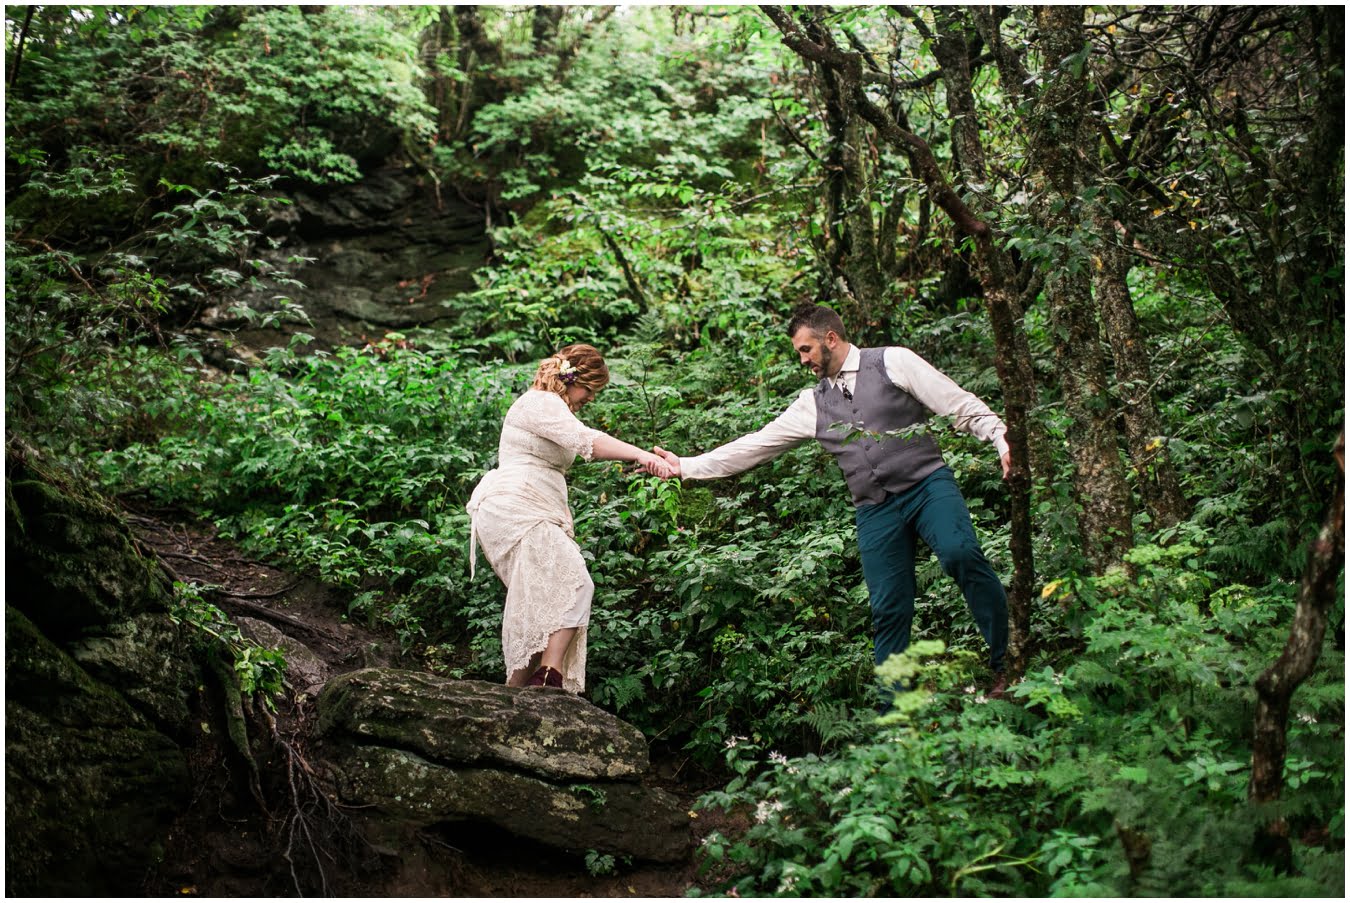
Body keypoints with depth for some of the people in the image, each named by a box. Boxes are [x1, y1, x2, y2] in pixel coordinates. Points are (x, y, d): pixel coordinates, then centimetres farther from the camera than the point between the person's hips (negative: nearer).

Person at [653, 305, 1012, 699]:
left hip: (927, 485, -4)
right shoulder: (813, 404, 14)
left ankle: (1005, 663, -19)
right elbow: (757, 444, 15)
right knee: (889, 611, -1)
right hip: (875, 511, 4)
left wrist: (1004, 440, -14)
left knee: (961, 553, -30)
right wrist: (686, 466, 12)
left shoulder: (893, 362, 3)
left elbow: (961, 405, -1)